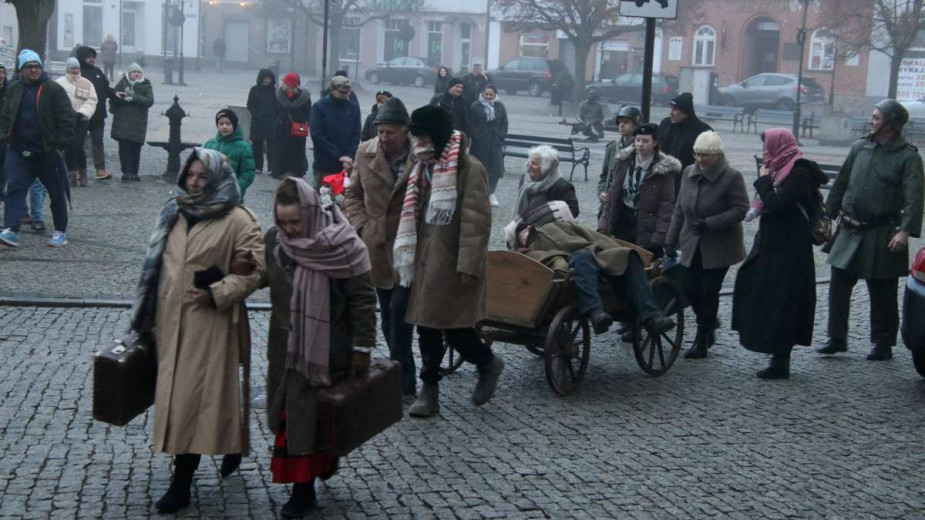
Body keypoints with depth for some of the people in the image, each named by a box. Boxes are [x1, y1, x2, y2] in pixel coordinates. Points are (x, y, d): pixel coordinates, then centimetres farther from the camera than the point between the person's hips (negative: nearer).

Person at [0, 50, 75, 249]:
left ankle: (60, 231, 20)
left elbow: (67, 119, -9)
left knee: (57, 192, 6)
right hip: (19, 150, 3)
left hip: (48, 151, -3)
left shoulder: (53, 89, -7)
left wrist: (61, 145, -12)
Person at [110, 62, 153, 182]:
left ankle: (134, 172, 9)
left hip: (138, 122, 0)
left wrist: (134, 97, -18)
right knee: (124, 147, -7)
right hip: (123, 122, 0)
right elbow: (114, 96, 8)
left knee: (136, 148, 0)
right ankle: (126, 172, -6)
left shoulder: (146, 86, 7)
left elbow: (150, 101, -7)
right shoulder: (122, 83, 8)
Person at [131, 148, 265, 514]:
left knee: (196, 397, -6)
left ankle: (182, 484, 1)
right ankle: (182, 481, 23)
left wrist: (214, 293, -18)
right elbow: (157, 266, 20)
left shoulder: (238, 220, -7)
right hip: (171, 322, 6)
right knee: (176, 395, 10)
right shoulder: (174, 214, 13)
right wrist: (148, 317, 20)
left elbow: (255, 271, -9)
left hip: (211, 324, -6)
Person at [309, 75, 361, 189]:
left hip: (346, 166, 2)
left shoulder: (354, 108, 7)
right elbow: (317, 136, -9)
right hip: (324, 167, -2)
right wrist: (339, 156, -15)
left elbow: (356, 136, 4)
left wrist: (349, 157, -13)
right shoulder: (319, 107, -1)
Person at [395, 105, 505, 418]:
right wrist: (405, 260, 13)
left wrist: (468, 267, -21)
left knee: (455, 330, -4)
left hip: (453, 268, -7)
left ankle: (488, 364, 23)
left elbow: (477, 223, -17)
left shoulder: (470, 170, -13)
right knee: (427, 328, 10)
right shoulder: (423, 170, 12)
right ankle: (429, 390, 19)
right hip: (425, 265, 7)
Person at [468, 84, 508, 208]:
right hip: (479, 144, -2)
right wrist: (475, 137, -9)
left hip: (496, 143, 2)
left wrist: (501, 137, -1)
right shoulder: (475, 106, 0)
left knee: (495, 168, -1)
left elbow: (504, 124, 9)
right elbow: (471, 124, -1)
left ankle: (491, 194, 11)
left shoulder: (500, 107, 7)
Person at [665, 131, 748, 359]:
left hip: (719, 246, -5)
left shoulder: (731, 177, -12)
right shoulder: (689, 173, 6)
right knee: (691, 289, 4)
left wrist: (709, 224, -23)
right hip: (693, 245, 5)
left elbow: (740, 209, -15)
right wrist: (671, 241, 9)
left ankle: (702, 341, 11)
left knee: (709, 293, -1)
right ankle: (709, 328, 29)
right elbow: (679, 210, 12)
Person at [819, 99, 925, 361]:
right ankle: (837, 338, 17)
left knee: (882, 293, 5)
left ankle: (883, 344, 18)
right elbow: (841, 184, 16)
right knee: (838, 286, 6)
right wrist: (828, 214, 14)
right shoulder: (860, 148, 8)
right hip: (850, 232, 5)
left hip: (882, 237, -5)